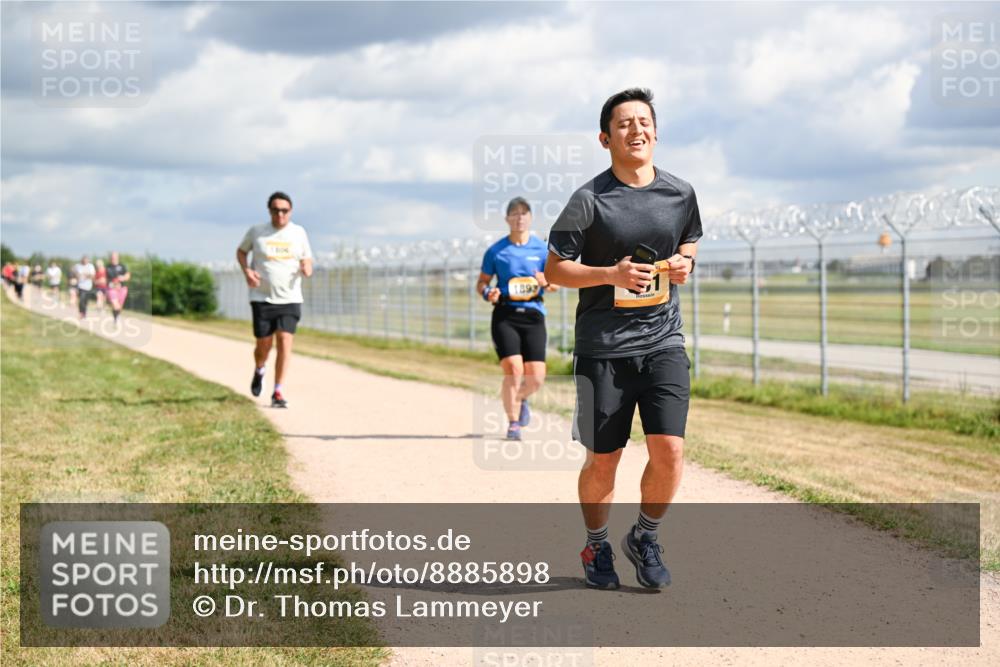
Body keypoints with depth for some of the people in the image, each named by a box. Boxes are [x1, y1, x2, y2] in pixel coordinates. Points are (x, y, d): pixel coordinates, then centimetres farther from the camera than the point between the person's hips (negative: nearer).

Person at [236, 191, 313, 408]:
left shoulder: (298, 232, 5)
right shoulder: (256, 231, 1)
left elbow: (307, 259, 15)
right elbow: (241, 251, 15)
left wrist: (307, 267, -9)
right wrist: (246, 271, -3)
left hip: (290, 298, 1)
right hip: (262, 298, -1)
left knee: (285, 341, -12)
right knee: (264, 345, 1)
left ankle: (278, 393, -7)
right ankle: (259, 371, 37)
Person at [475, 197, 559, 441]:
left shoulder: (542, 248, 7)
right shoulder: (496, 251, 5)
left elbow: (556, 283, 12)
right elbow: (482, 282, 12)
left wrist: (546, 283, -11)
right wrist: (488, 293, -10)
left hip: (534, 316, 2)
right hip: (505, 315, -1)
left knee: (536, 378, -4)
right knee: (514, 370, -16)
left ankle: (519, 398, 33)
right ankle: (513, 423, 2)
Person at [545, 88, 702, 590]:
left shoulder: (680, 194, 5)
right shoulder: (589, 200, -7)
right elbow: (554, 268, -5)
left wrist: (683, 263, 1)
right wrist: (613, 274, -19)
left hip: (663, 341, 3)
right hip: (603, 346, -2)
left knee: (669, 451, -9)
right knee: (603, 459, 6)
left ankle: (644, 538, 16)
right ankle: (596, 547, 29)